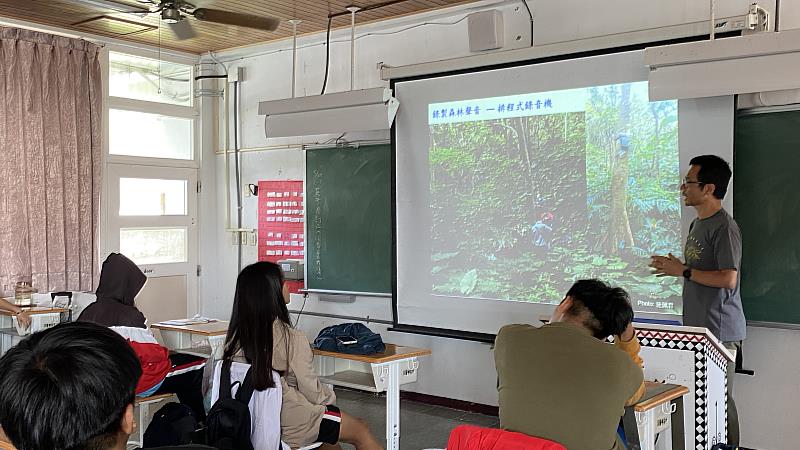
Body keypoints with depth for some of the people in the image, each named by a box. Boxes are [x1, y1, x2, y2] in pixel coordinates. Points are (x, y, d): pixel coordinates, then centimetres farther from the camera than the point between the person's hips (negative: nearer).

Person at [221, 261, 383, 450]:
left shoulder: (236, 335, -8)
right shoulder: (292, 339, -25)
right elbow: (312, 392, -16)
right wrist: (330, 395, 6)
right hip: (290, 426, -6)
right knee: (361, 431, 16)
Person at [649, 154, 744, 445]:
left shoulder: (724, 227, -16)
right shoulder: (697, 224, 14)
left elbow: (727, 278, -22)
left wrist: (683, 271, -16)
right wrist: (672, 266, 7)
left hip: (720, 330, -9)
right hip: (697, 327, 9)